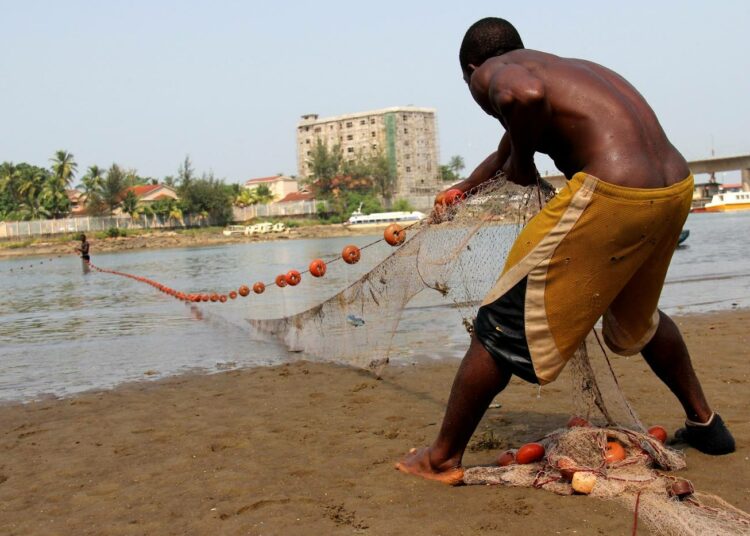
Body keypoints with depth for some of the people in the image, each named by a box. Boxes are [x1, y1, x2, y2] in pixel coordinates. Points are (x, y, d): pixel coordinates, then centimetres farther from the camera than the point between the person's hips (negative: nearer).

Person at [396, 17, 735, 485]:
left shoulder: (490, 73, 5)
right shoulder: (569, 68, 30)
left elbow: (524, 93, -23)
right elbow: (509, 148, 47)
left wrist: (520, 164, -4)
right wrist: (466, 187, 62)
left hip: (610, 197, -9)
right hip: (676, 187, 9)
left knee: (503, 326, 5)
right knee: (636, 317, 35)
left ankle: (442, 459, 15)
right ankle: (705, 424, 49)